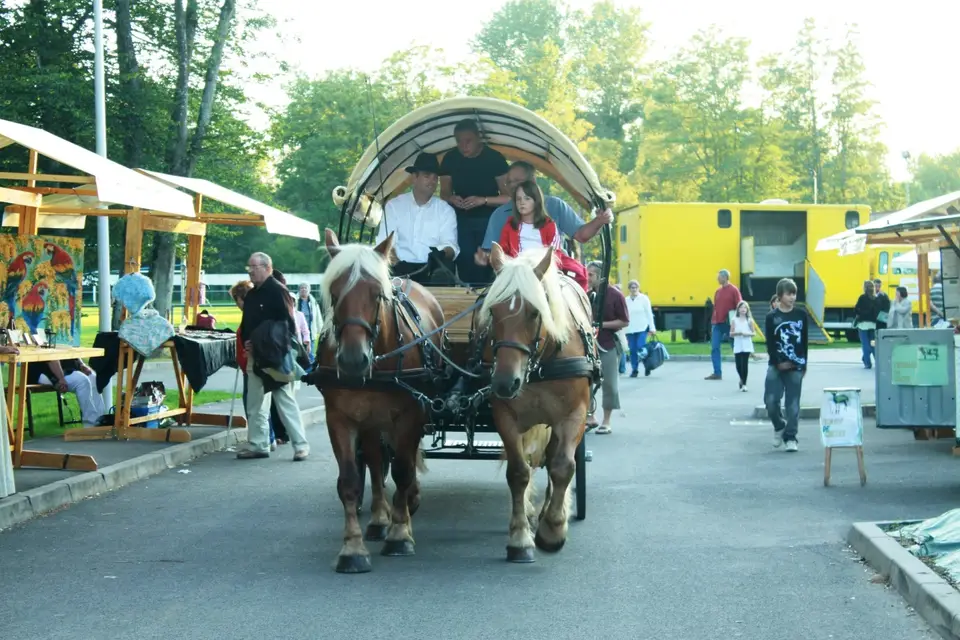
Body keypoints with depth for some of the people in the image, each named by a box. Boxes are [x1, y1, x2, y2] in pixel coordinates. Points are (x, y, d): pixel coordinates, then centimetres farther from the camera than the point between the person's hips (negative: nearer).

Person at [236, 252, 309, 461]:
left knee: (285, 401, -4)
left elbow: (287, 325, -17)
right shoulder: (251, 295, 14)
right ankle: (257, 445, 15)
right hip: (255, 356, 8)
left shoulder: (278, 291, -11)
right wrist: (246, 342, 2)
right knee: (254, 404, 9)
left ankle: (301, 445, 1)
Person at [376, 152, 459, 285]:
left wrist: (442, 254, -25)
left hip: (433, 268, 0)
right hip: (401, 267, 0)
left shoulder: (446, 210, 12)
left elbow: (451, 246, 1)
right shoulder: (394, 206, 11)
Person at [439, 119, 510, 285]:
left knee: (486, 268, -5)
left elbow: (508, 196, -10)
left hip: (489, 221, -2)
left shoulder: (495, 158, -12)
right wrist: (451, 199, -19)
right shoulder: (450, 159, -4)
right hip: (461, 221, 2)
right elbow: (444, 193, 5)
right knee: (466, 268, -4)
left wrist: (483, 200, -26)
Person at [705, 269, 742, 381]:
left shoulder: (734, 290, -7)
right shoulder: (718, 291, 12)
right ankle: (717, 373, 1)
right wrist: (713, 322, 11)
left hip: (730, 324, -6)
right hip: (717, 323, 6)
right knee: (714, 348, -1)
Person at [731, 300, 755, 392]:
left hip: (746, 346, -1)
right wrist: (737, 333, -15)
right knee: (738, 365, 2)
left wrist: (748, 334, -14)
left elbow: (754, 333, 6)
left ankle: (744, 384, 2)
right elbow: (731, 333, 4)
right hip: (737, 346, 1)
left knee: (745, 364, -7)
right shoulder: (735, 320, 3)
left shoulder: (749, 320, 2)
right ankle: (742, 379, 32)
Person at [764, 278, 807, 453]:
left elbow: (804, 341, 9)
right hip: (776, 366, -1)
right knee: (771, 401, -8)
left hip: (796, 366, 1)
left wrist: (803, 363, 6)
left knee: (793, 404, 0)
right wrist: (778, 363, -13)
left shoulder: (801, 315, 4)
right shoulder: (771, 317, -2)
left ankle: (790, 437, 7)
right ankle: (779, 427, 18)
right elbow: (769, 344, -4)